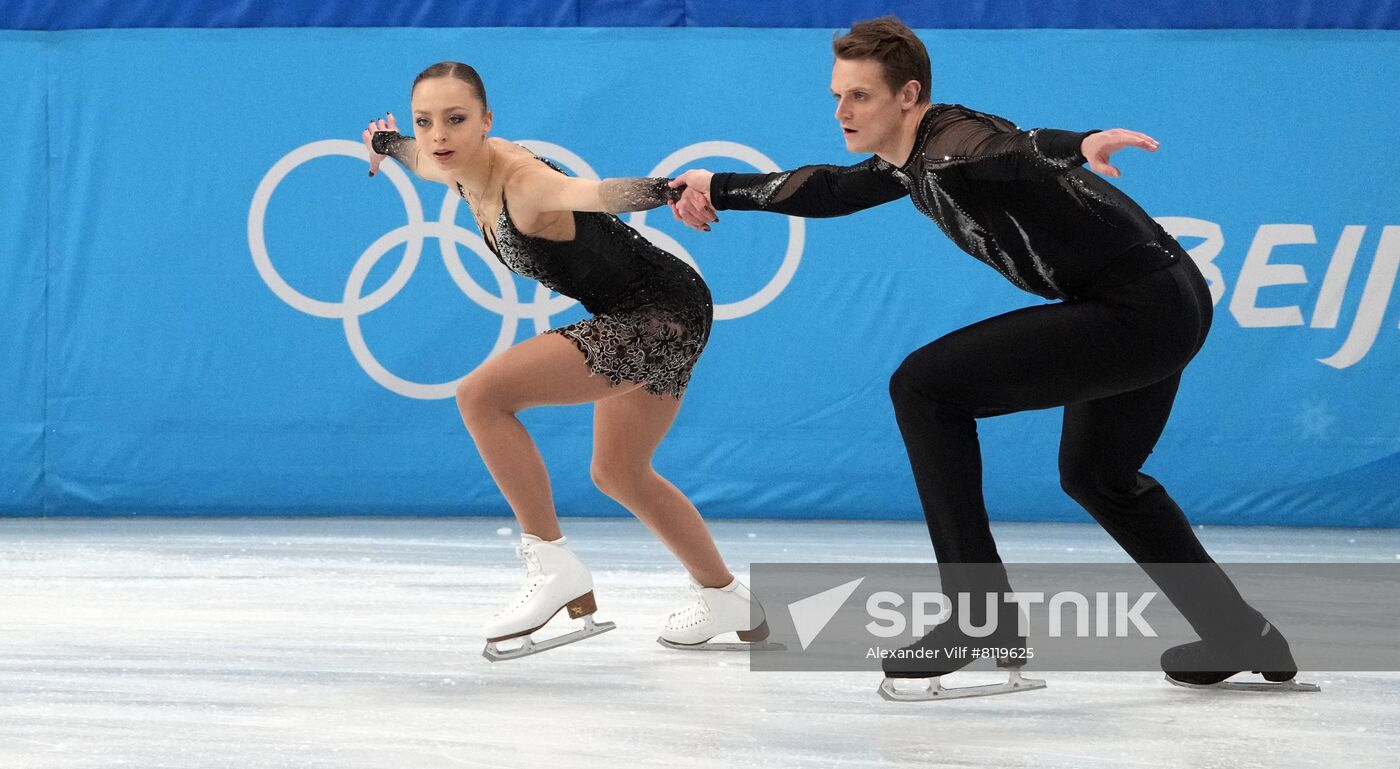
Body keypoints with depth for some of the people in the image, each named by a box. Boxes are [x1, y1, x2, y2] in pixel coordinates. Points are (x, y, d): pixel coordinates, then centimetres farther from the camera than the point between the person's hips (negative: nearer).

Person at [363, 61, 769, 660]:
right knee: (618, 475, 29)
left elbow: (593, 193, -51)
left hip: (662, 313, -10)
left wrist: (675, 189, -69)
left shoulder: (523, 182, -29)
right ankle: (728, 602, 47)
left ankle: (554, 568, -12)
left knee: (482, 395, -20)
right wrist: (388, 143, 43)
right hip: (631, 319, 10)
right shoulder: (459, 168, -3)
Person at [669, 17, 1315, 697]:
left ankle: (982, 622, -13)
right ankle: (1242, 636, 41)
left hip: (1138, 307, -11)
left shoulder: (952, 141, -18)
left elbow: (1015, 150, -41)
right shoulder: (913, 161, 12)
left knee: (924, 386, -13)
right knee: (1096, 474, 32)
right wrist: (720, 189, 35)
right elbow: (830, 190, 31)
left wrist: (1079, 145, -62)